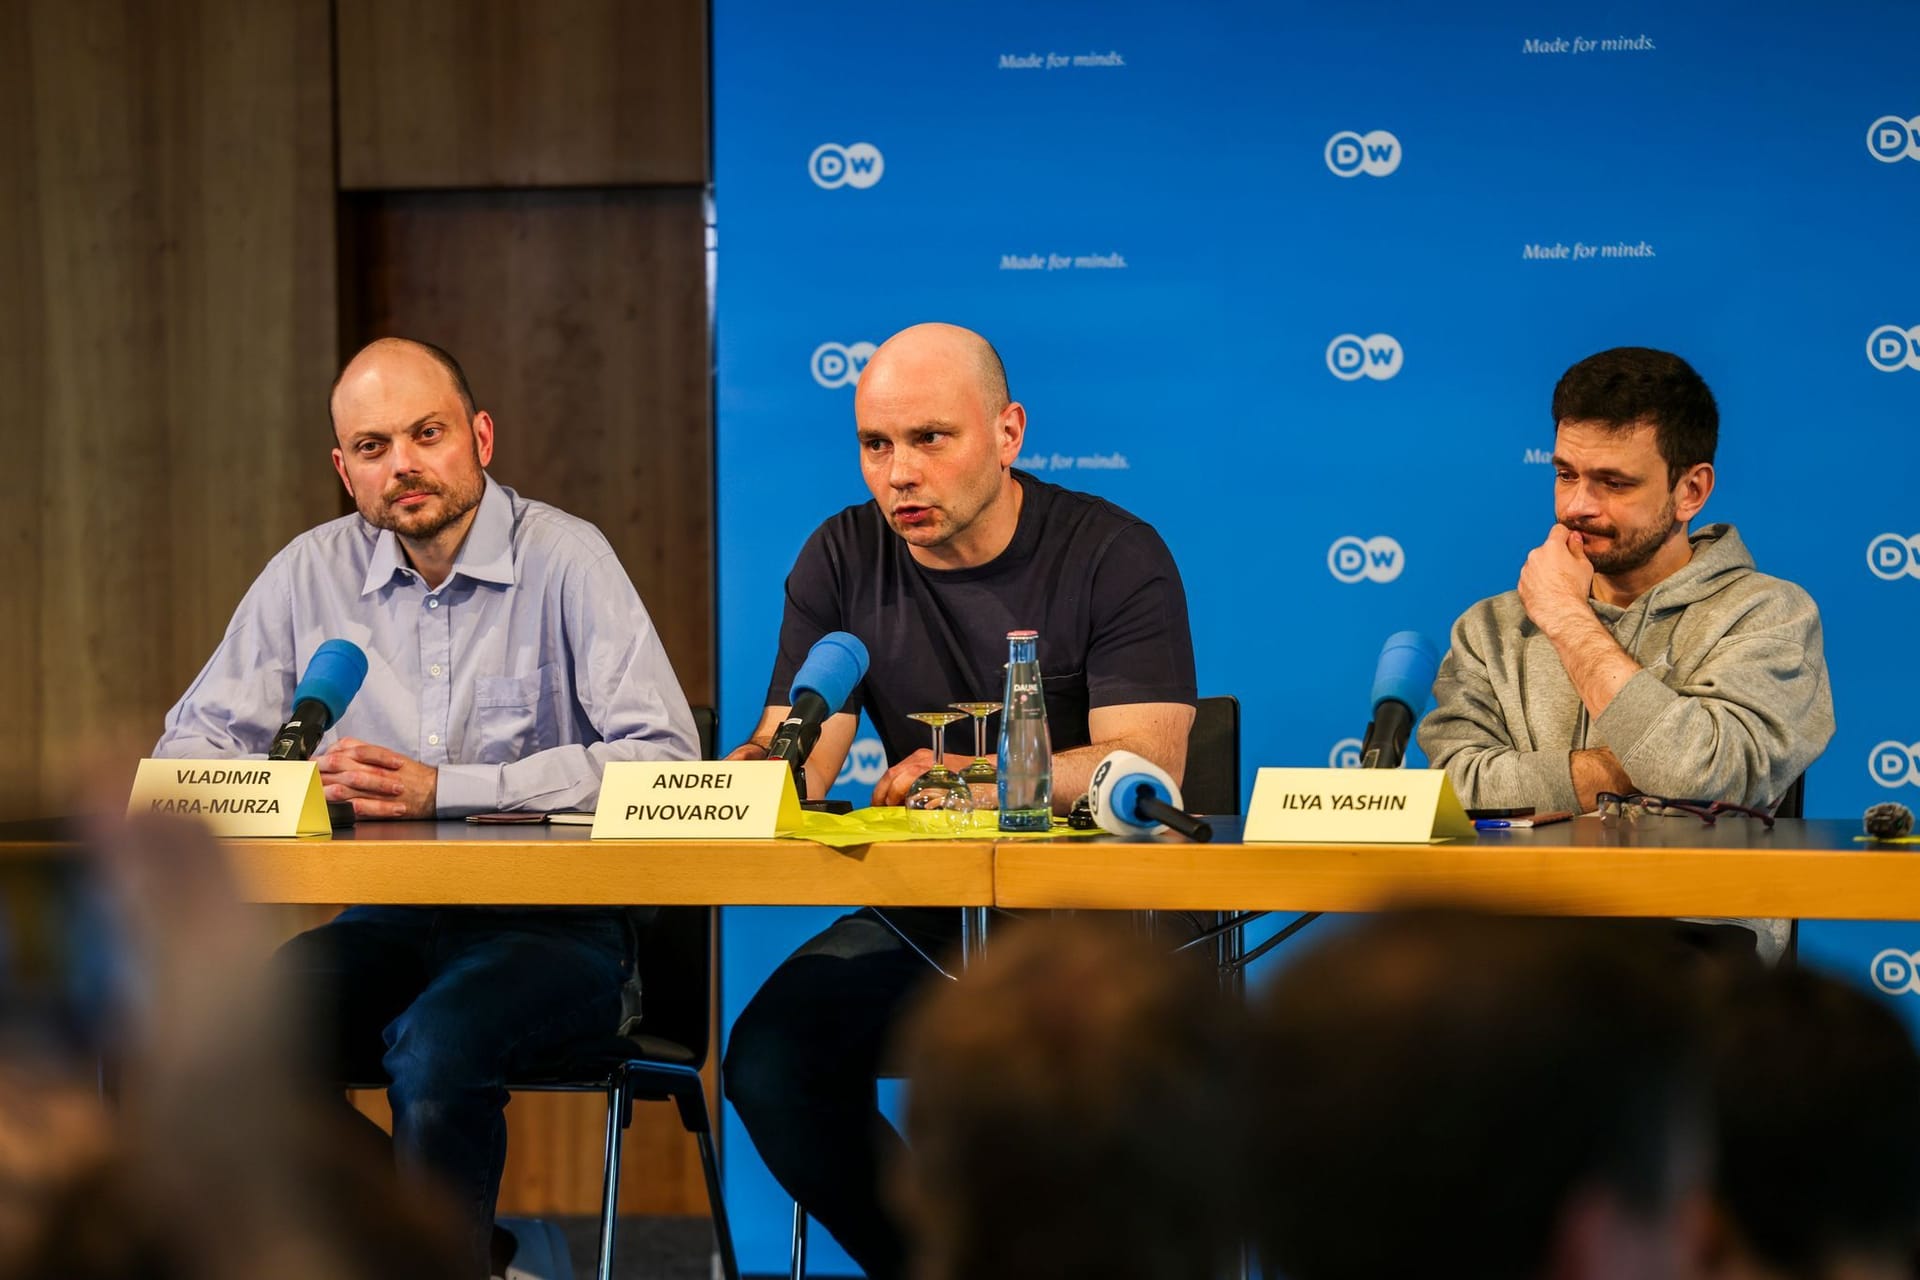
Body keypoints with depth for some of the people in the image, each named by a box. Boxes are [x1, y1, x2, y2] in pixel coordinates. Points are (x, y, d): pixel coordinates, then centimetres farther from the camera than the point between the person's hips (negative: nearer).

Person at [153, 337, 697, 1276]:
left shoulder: (564, 559, -7)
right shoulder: (313, 573, 6)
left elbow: (665, 757, -17)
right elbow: (190, 749, 9)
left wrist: (443, 790, -22)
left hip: (554, 925, -5)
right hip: (387, 924, 5)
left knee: (438, 1046, -35)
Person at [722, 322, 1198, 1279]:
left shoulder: (1116, 556, -6)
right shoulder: (842, 561, 6)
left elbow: (1145, 769, -16)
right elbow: (793, 762, 1)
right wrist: (763, 769, -25)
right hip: (921, 918, 4)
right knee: (768, 1062, -22)